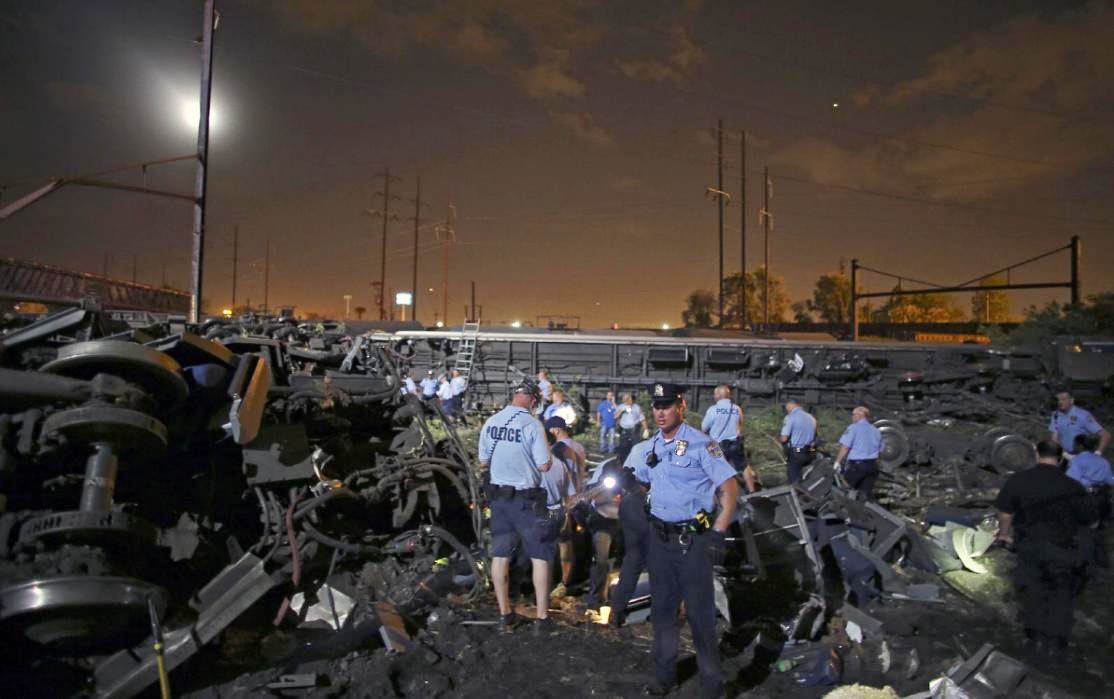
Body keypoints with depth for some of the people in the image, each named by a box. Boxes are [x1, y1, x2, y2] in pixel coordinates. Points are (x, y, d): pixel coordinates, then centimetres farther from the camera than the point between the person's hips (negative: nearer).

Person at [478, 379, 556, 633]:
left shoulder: (490, 422, -1)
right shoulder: (532, 424, -17)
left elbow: (483, 461, 8)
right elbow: (544, 466, -16)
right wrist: (546, 452, 4)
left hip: (498, 495, 5)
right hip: (526, 498, -5)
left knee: (500, 554, 13)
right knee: (540, 556, 6)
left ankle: (505, 614, 23)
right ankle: (542, 616, 10)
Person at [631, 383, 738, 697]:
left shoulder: (700, 444, -13)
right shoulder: (647, 449, 7)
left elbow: (730, 487, -14)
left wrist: (717, 534, -16)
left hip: (693, 539, -6)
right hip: (659, 537, 6)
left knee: (700, 612, 1)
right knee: (662, 608, 16)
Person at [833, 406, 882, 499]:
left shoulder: (853, 428, -6)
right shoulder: (876, 431, 15)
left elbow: (845, 447, -13)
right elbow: (880, 451, 18)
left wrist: (838, 462, -8)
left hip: (856, 464, -6)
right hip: (872, 466, 6)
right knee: (867, 492, 8)